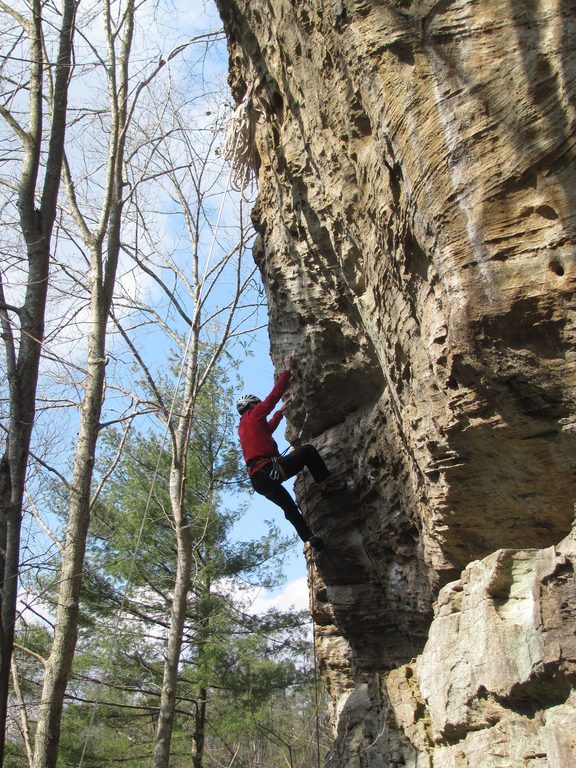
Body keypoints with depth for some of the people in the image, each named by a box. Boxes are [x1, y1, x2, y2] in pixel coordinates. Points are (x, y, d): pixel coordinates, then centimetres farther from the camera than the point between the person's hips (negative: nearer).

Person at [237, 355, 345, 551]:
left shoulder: (243, 428, 27)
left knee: (290, 508, 20)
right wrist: (287, 371, 10)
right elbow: (274, 395, 2)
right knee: (307, 450, -2)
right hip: (270, 470, -9)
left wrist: (281, 411, 53)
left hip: (258, 481, 9)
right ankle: (326, 486, -3)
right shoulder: (254, 416, 4)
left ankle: (310, 539, 17)